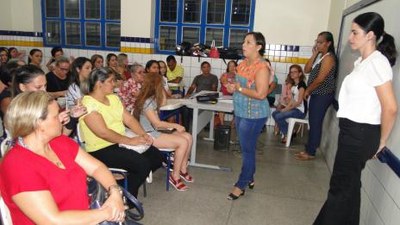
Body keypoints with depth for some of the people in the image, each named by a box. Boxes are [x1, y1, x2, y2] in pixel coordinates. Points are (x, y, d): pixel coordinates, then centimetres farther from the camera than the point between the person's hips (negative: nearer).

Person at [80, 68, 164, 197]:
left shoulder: (113, 97, 10)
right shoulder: (88, 103, -15)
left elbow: (129, 119, 6)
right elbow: (103, 132, -23)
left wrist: (143, 135, -9)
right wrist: (130, 141, -21)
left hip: (121, 143, 8)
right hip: (101, 150, -8)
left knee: (157, 156, -4)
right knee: (142, 163, -23)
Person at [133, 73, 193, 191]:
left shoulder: (152, 98, 9)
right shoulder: (146, 102, -19)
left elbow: (163, 102, 31)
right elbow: (157, 123, -17)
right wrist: (175, 125, -9)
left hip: (155, 132, 10)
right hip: (148, 135, -10)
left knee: (188, 137, -2)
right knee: (183, 142, -21)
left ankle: (183, 170, 9)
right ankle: (175, 176, -7)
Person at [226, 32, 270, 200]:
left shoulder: (261, 67, -18)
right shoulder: (243, 63, 8)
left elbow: (261, 94, -25)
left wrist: (239, 88, -18)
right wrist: (232, 87, 0)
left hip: (254, 115, -8)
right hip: (241, 112, 8)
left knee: (247, 150, 3)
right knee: (247, 148, 18)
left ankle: (241, 185, 17)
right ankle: (249, 179, 35)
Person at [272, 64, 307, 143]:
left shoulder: (301, 84, -13)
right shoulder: (294, 85, 14)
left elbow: (299, 101, -18)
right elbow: (293, 100, 11)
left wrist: (287, 109, -15)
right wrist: (286, 107, -4)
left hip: (300, 111, -9)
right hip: (294, 108, 9)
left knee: (278, 116, -21)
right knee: (274, 113, 0)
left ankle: (288, 134, -1)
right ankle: (285, 133, 4)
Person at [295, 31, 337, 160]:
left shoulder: (329, 58, -16)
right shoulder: (320, 56, 13)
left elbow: (320, 79, -19)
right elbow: (306, 70, 6)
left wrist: (307, 90, -6)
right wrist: (314, 55, -2)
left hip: (323, 96, -9)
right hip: (316, 94, 9)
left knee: (315, 124, -4)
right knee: (312, 123, 13)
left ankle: (311, 153, 5)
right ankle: (309, 149, 22)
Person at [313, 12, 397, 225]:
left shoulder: (376, 63, -17)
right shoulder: (362, 61, 13)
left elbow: (390, 108, -21)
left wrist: (381, 141, -7)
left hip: (361, 133, -9)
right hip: (352, 130, 9)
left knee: (340, 187, 4)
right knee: (349, 185, 20)